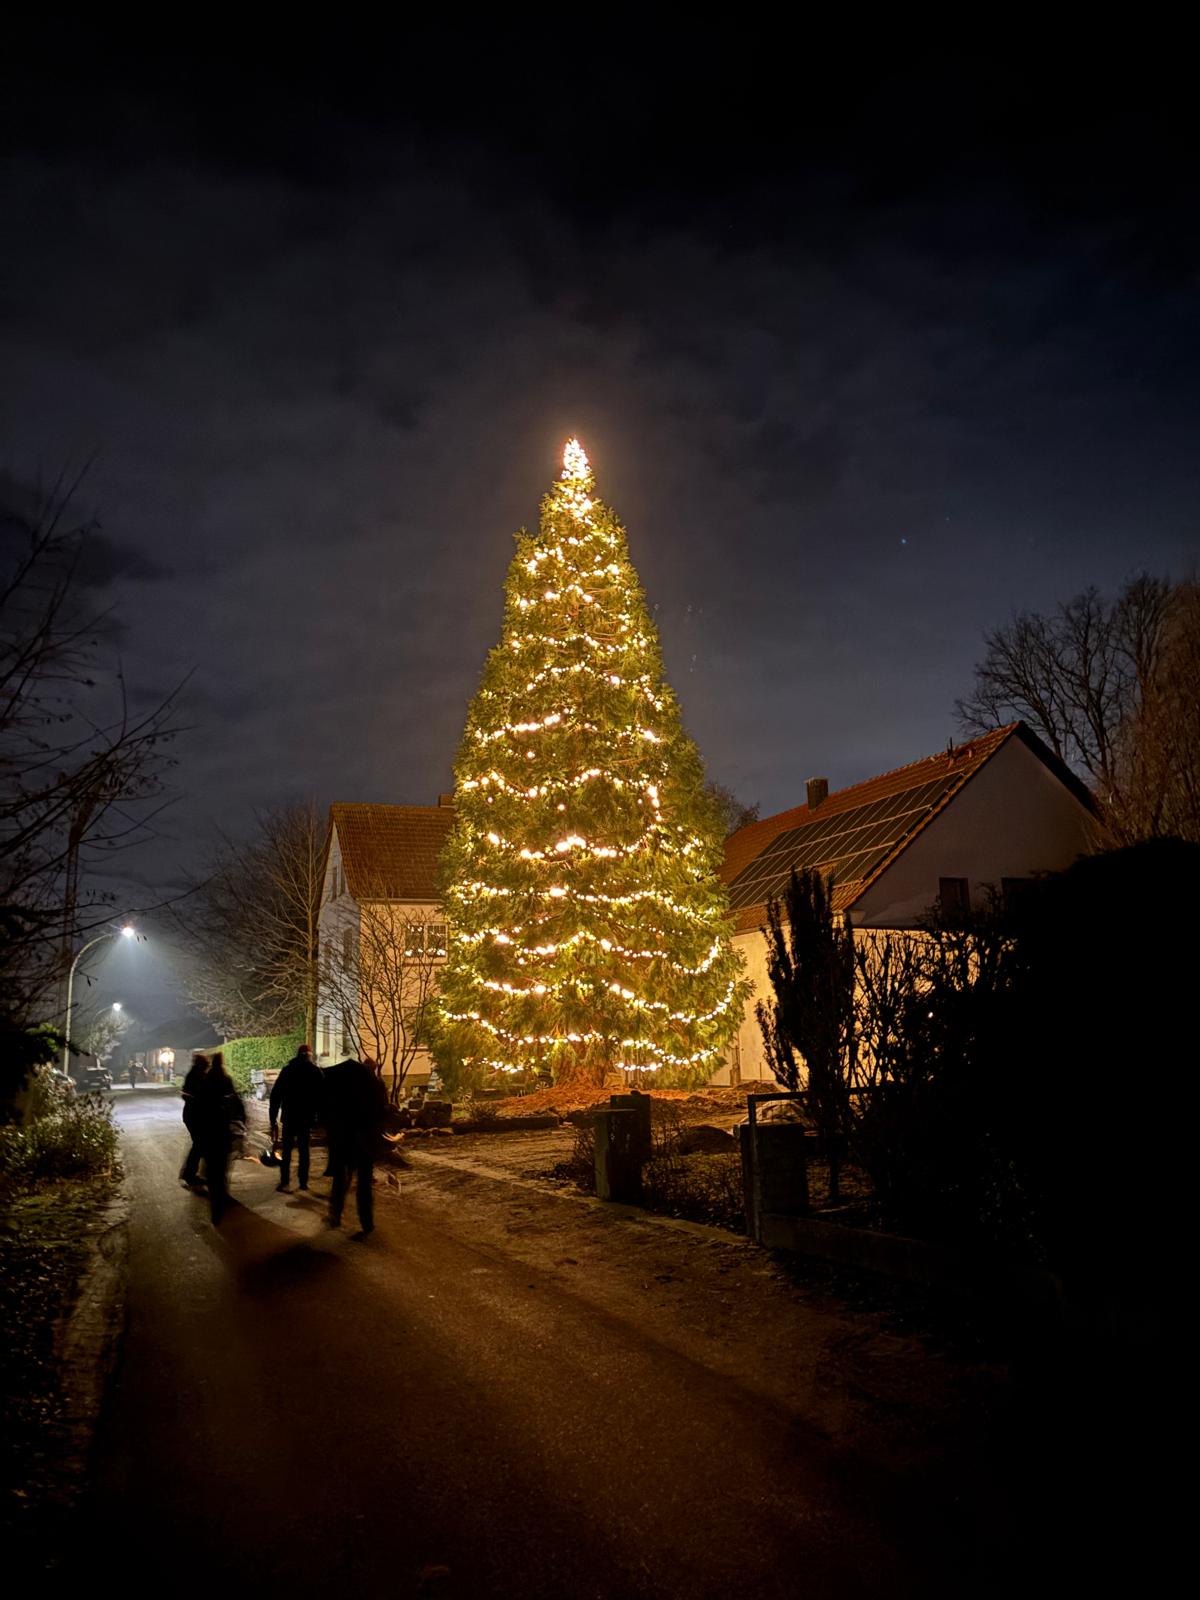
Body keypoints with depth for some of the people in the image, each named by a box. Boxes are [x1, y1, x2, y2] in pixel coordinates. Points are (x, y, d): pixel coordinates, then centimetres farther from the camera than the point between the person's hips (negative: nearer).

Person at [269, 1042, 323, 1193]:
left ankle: (285, 1181, -4)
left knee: (286, 1149, 6)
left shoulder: (287, 1070, 2)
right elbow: (321, 1095, -1)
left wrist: (273, 1119, 3)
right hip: (307, 1116, 0)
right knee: (303, 1149, 9)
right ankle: (303, 1181, 6)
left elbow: (275, 1095, 0)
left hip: (289, 1116, 0)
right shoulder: (316, 1072, 1)